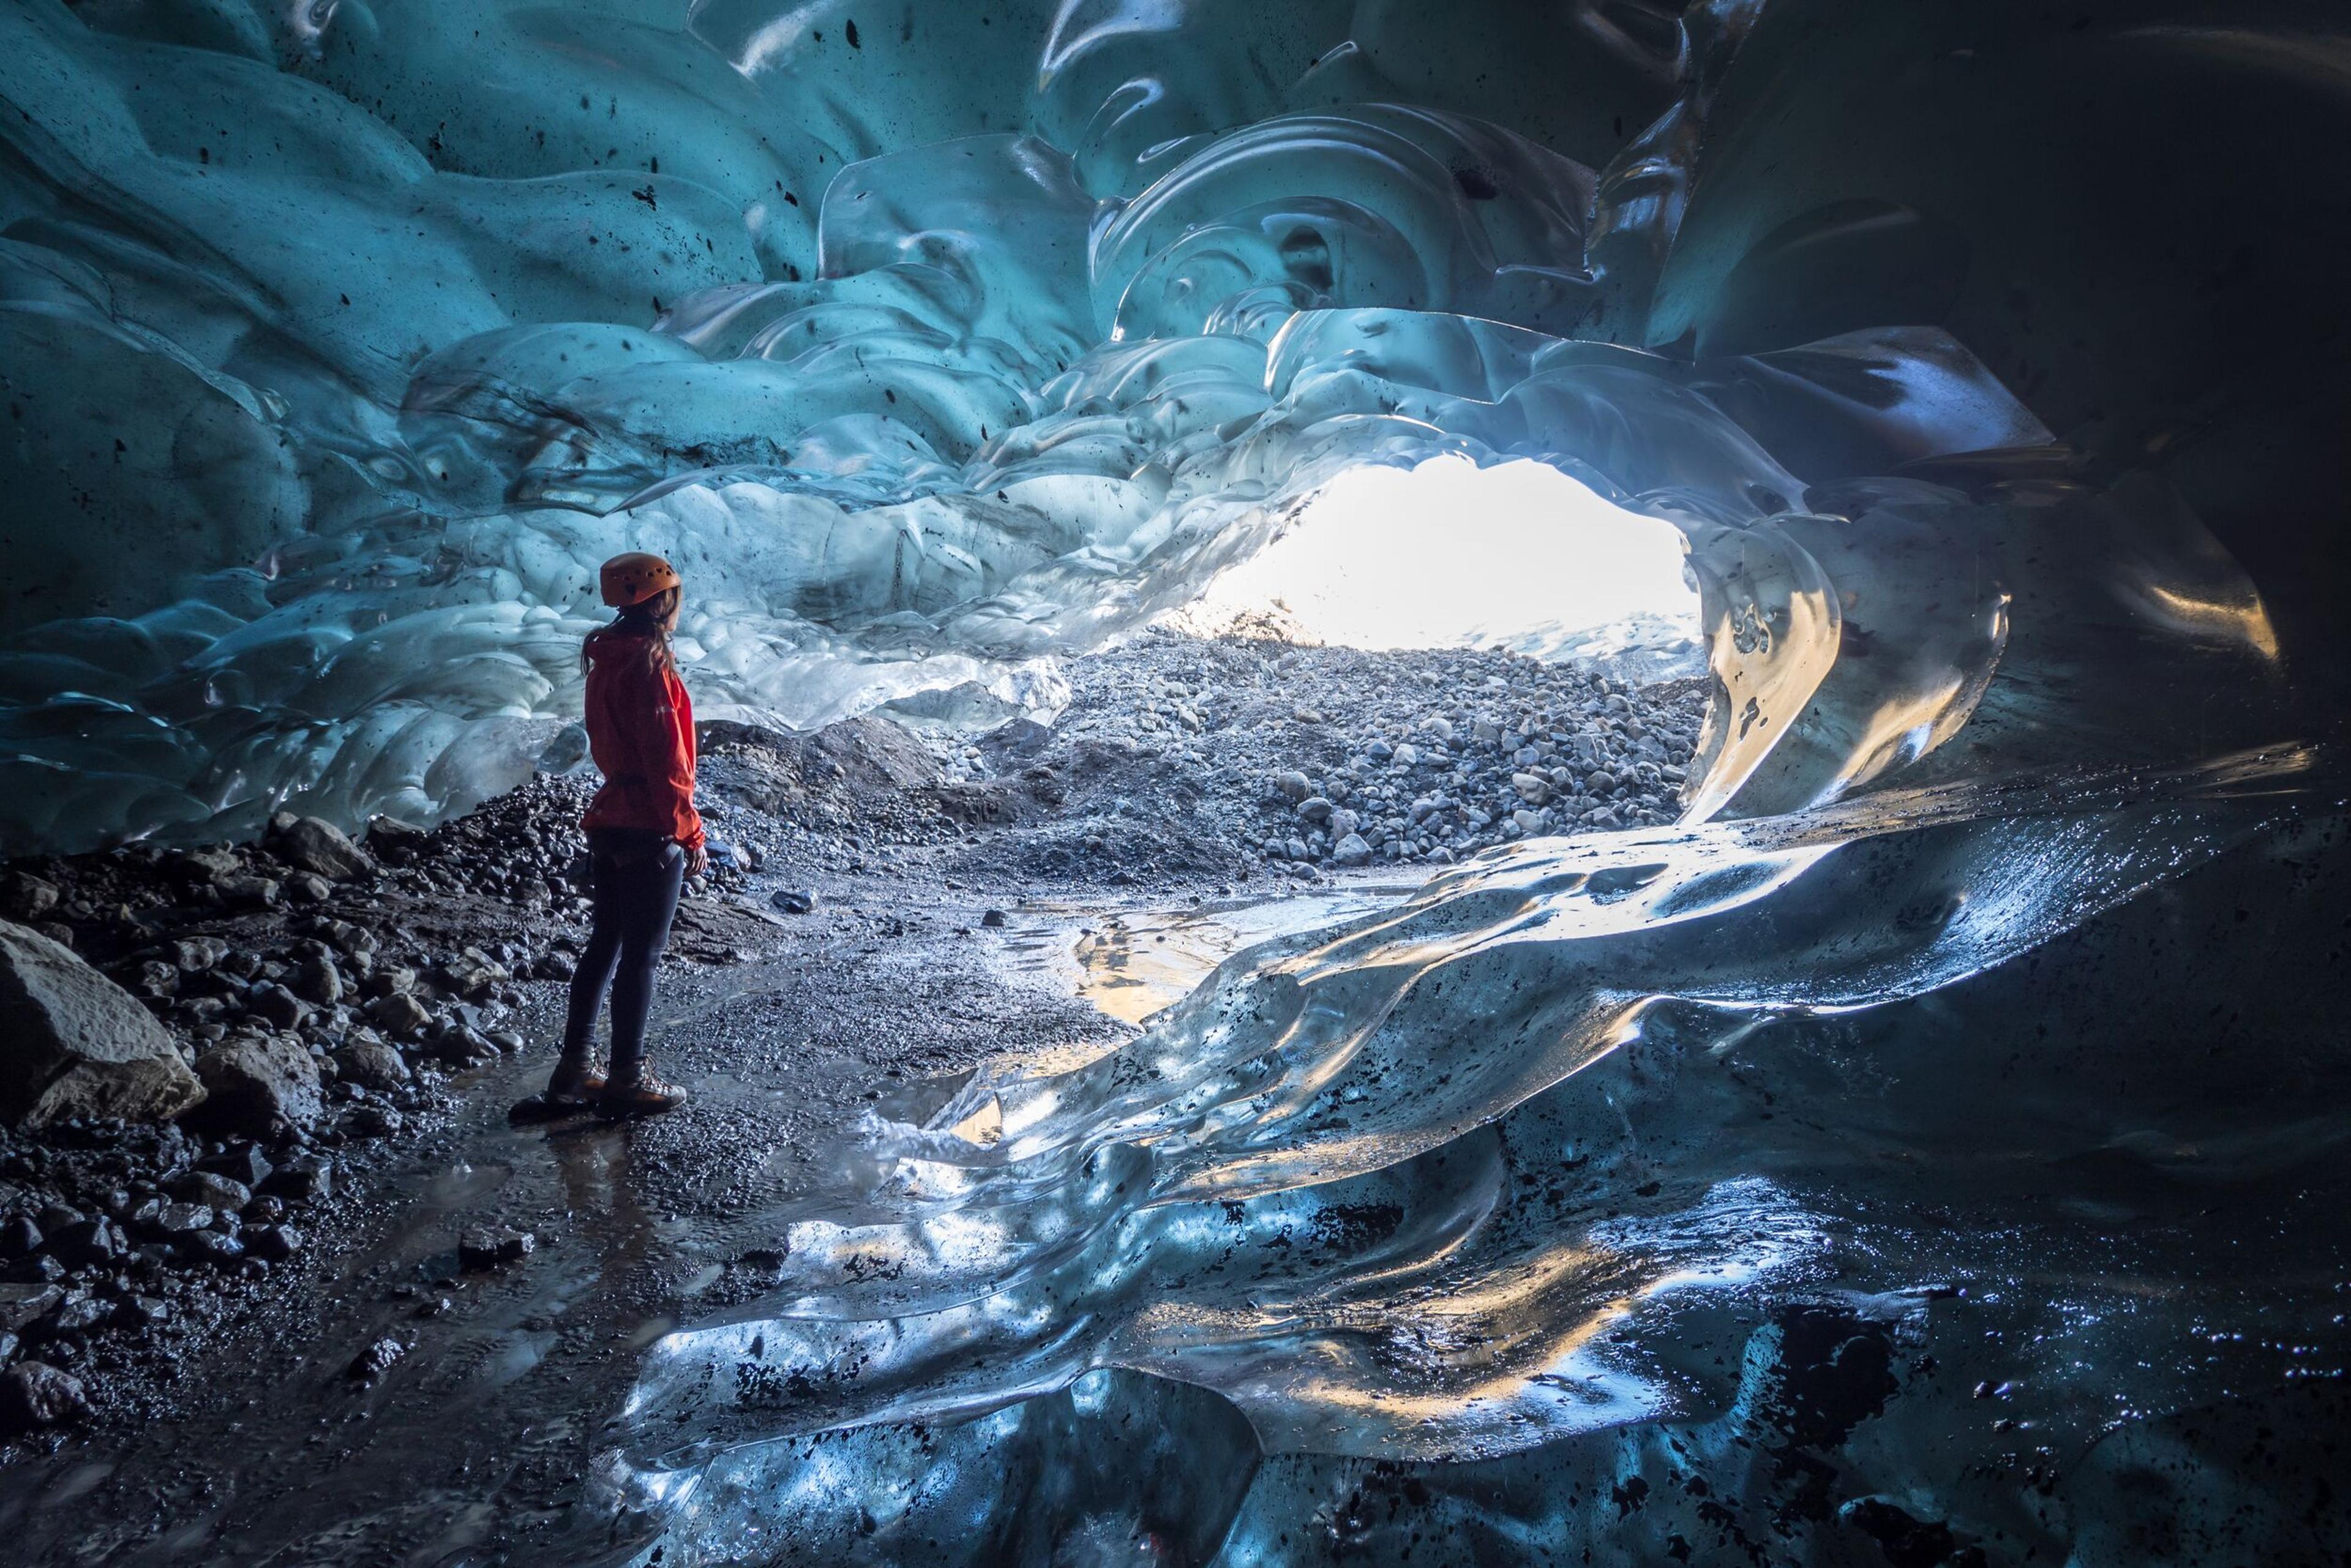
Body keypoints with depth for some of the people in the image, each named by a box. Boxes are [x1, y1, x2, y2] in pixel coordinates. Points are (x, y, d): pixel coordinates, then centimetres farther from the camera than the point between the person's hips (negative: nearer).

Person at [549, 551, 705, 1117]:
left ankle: (574, 1068, 23)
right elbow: (665, 758, -20)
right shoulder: (649, 664, -18)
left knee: (605, 944, 16)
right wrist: (690, 831, -13)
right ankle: (626, 1081, 9)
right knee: (641, 956, 0)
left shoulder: (606, 659, 10)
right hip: (651, 832, -9)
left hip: (610, 821, 9)